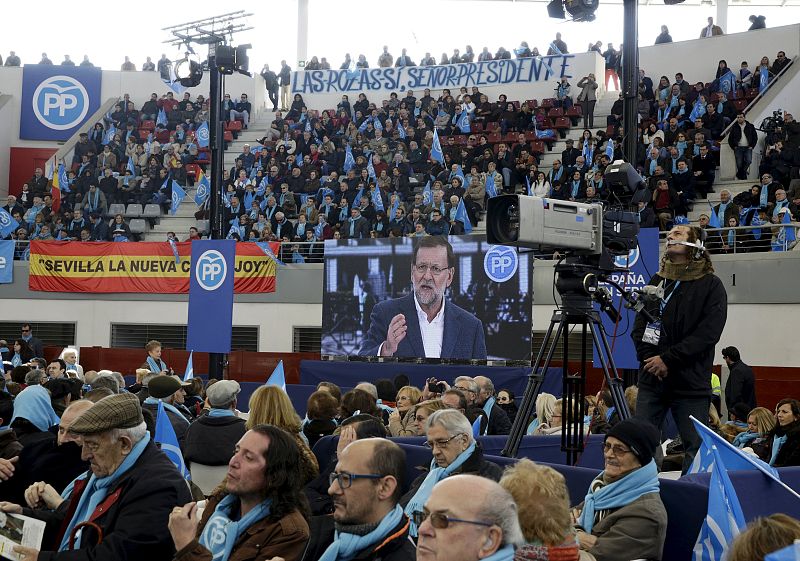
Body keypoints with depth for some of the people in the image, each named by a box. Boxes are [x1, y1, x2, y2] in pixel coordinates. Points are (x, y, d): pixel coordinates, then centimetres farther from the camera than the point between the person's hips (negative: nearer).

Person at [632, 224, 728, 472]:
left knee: (696, 448, -1)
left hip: (690, 383, -4)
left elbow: (708, 333, -10)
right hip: (651, 378, 4)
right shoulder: (657, 280, 15)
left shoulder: (711, 285, 0)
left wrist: (668, 359, -14)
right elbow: (639, 324, 11)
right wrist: (649, 358, -6)